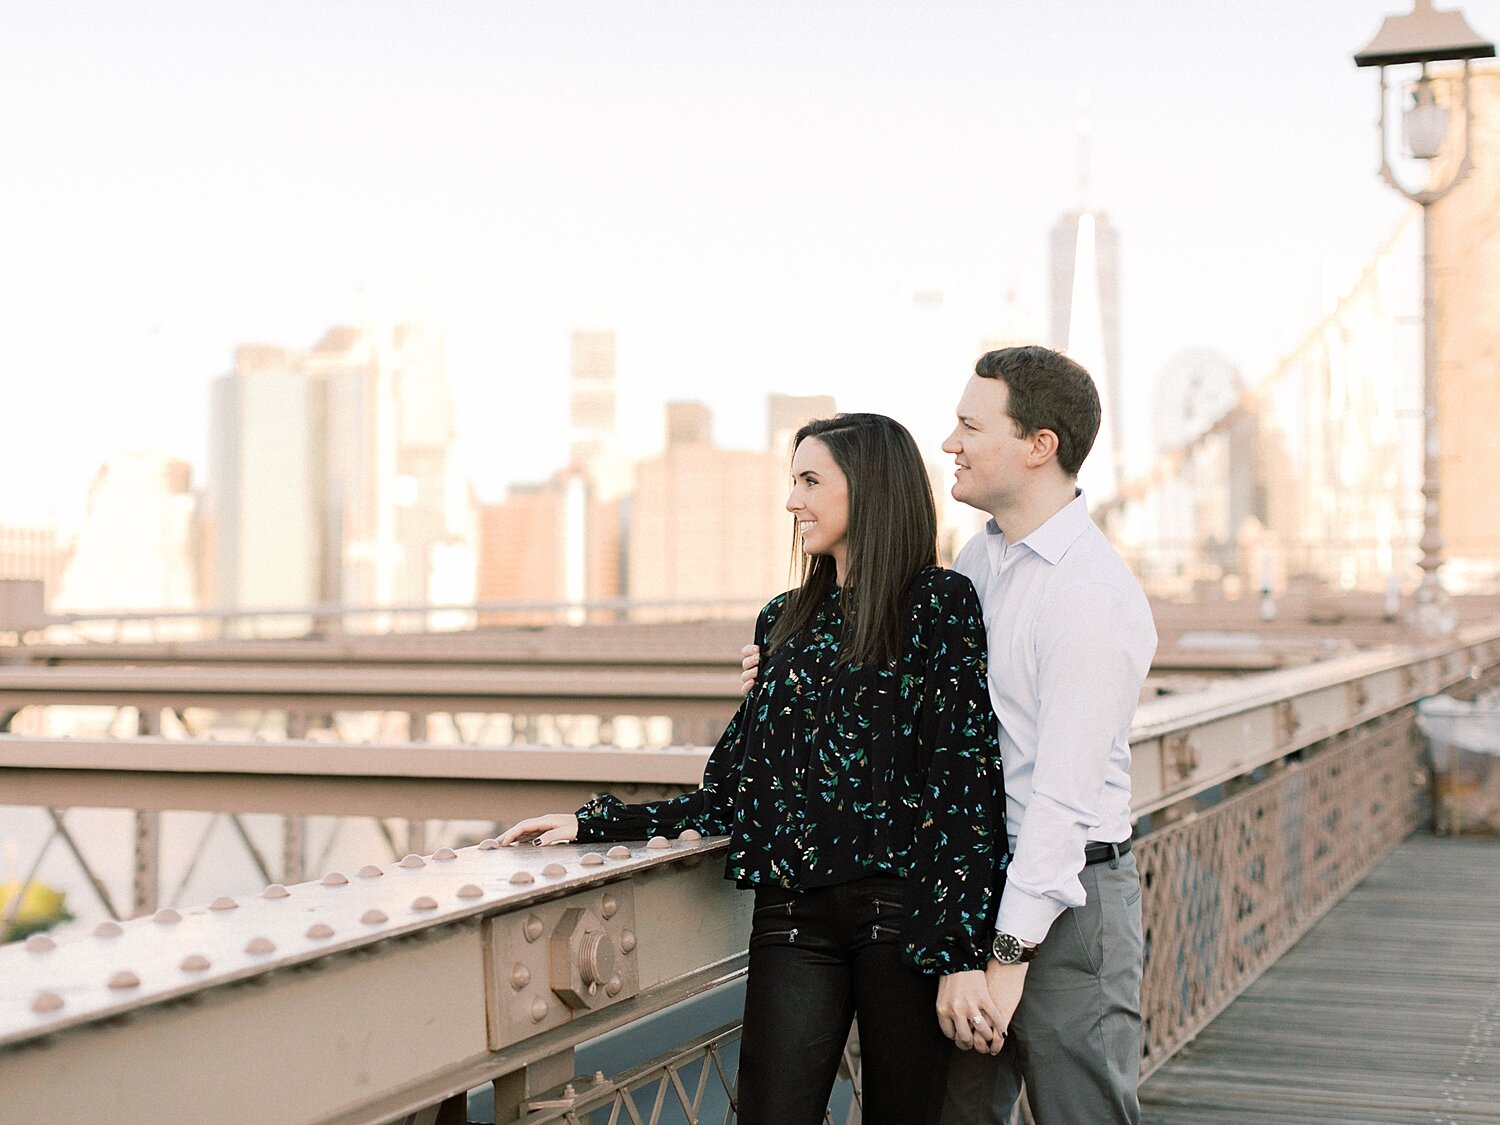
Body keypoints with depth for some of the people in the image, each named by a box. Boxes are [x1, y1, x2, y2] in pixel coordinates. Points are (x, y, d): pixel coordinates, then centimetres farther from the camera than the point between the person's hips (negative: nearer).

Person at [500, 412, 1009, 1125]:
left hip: (903, 912, -4)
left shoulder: (942, 605, -2)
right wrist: (593, 822, 8)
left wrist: (962, 955, -14)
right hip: (792, 918, 4)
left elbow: (968, 781, -8)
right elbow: (733, 792, 14)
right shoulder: (784, 621, 15)